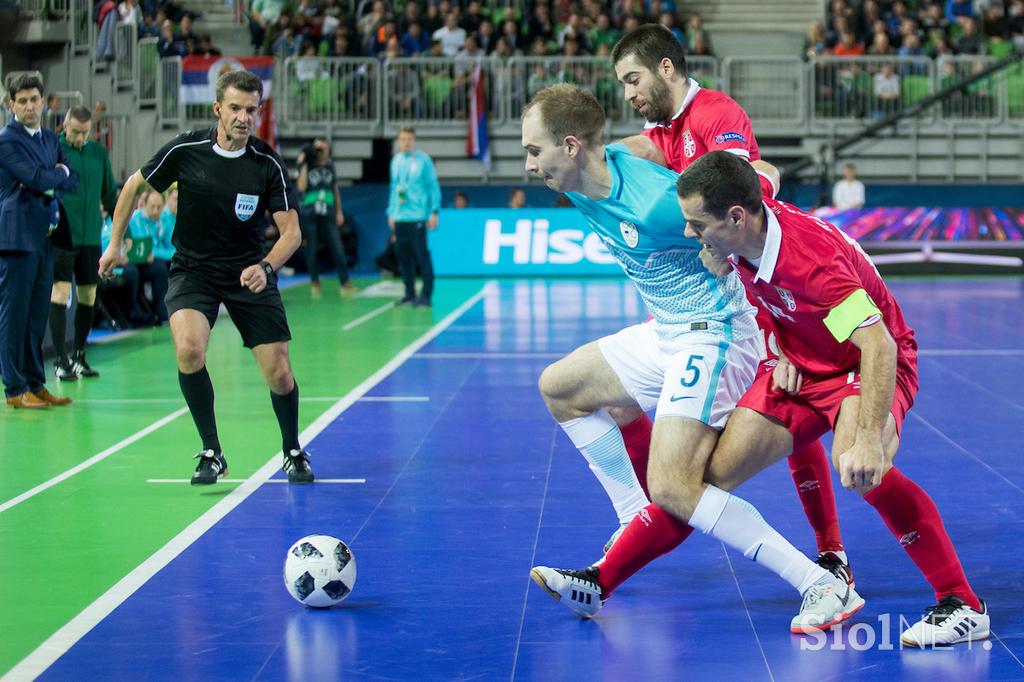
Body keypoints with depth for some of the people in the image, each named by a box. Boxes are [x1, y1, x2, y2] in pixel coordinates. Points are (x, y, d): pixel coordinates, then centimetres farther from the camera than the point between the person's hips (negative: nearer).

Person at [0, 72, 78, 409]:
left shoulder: (50, 139, 16)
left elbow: (72, 181, 12)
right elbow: (38, 178, -18)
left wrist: (50, 185, -7)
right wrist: (59, 173, 1)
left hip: (45, 236, 7)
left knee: (37, 315, 10)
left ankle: (35, 384, 15)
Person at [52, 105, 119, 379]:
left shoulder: (98, 152, 9)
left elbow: (110, 193, 16)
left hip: (90, 235, 5)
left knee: (88, 295, 8)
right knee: (60, 292, -9)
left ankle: (78, 355, 22)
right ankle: (60, 360, -6)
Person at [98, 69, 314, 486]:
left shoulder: (268, 165, -11)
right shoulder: (185, 150, -12)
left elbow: (291, 231, -11)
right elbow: (134, 186, 5)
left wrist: (266, 267, -30)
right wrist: (115, 243, 7)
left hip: (249, 275, 1)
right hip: (192, 270, 0)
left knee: (279, 373, -4)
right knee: (189, 350, -27)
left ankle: (293, 452, 25)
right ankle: (211, 452, -11)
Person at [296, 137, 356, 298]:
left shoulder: (330, 166, 9)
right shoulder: (307, 166, -1)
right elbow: (301, 187, -14)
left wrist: (339, 211, 14)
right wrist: (303, 166, -14)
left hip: (328, 214, 2)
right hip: (309, 215, -2)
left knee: (337, 248, -4)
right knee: (312, 250, 3)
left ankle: (345, 282, -1)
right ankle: (314, 283, 16)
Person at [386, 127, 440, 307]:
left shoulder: (423, 160, -3)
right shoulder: (396, 161, 14)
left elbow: (433, 187, -2)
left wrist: (434, 212, -8)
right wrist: (391, 212, 17)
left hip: (417, 217, -6)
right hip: (399, 217, 6)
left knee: (421, 254, -7)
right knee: (402, 254, 6)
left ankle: (426, 294, -3)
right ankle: (409, 293, 15)